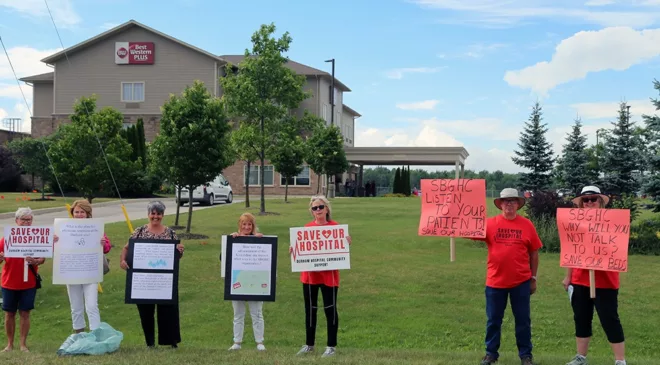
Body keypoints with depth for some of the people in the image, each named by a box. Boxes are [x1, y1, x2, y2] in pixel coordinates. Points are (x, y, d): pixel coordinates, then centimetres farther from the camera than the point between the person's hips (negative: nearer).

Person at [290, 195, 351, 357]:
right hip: (309, 274, 4)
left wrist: (347, 243, -23)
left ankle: (331, 346, 13)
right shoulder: (307, 227, 6)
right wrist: (293, 250, -8)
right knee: (310, 309, 12)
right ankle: (309, 344, 26)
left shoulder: (335, 227, -5)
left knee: (330, 309, 2)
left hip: (329, 275, -4)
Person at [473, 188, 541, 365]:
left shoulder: (527, 225, -1)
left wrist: (533, 278, 6)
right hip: (495, 281, 0)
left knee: (523, 320, 10)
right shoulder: (490, 223, -2)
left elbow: (534, 253, 5)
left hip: (521, 281, 0)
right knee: (493, 320, 10)